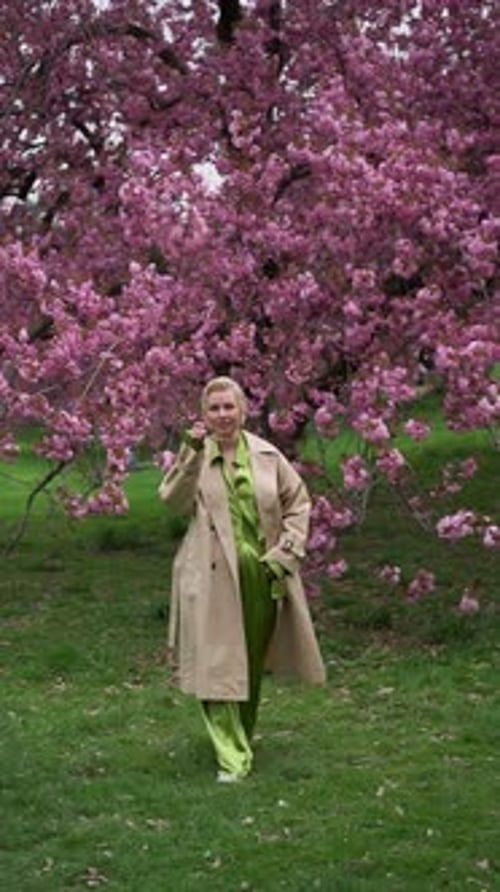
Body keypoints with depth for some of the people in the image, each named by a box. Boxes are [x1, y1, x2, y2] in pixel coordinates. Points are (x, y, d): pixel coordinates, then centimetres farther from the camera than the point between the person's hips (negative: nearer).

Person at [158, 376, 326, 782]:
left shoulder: (267, 455, 5)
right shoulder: (195, 455, 0)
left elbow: (298, 501, 9)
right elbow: (174, 500, -13)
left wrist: (286, 550, -2)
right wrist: (192, 454, -21)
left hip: (262, 574, 3)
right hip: (213, 578, -3)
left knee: (254, 661, 16)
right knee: (218, 664, -9)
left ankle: (243, 734, 38)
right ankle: (232, 758, -7)